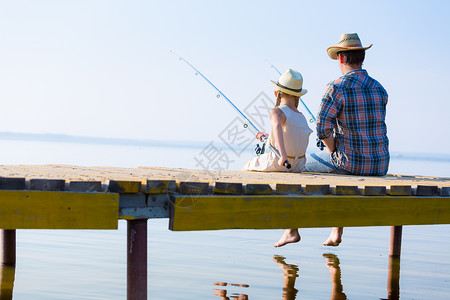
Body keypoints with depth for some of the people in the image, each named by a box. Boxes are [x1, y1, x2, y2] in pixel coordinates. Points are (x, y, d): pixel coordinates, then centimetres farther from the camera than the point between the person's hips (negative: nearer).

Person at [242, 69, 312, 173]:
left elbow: (277, 125, -41)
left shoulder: (277, 112, -17)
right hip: (298, 167, 6)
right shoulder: (302, 117, 3)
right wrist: (268, 136, 31)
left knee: (245, 168, 21)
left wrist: (283, 156, -48)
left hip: (277, 165, -6)